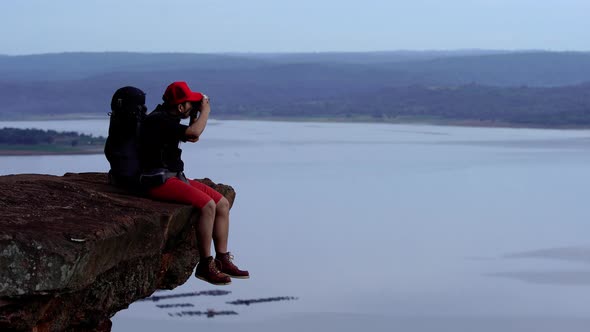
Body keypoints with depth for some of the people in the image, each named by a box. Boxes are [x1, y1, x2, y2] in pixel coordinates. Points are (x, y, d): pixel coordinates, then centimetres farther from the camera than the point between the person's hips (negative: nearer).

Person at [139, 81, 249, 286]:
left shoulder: (168, 117, 13)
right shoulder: (157, 120, -17)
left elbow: (193, 138, 28)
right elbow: (194, 133, -30)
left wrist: (196, 113, 13)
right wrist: (205, 111, -13)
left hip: (175, 176, 10)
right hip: (159, 180, -10)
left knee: (222, 203, 1)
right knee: (207, 205, -26)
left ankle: (222, 260, 3)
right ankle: (205, 266, -20)